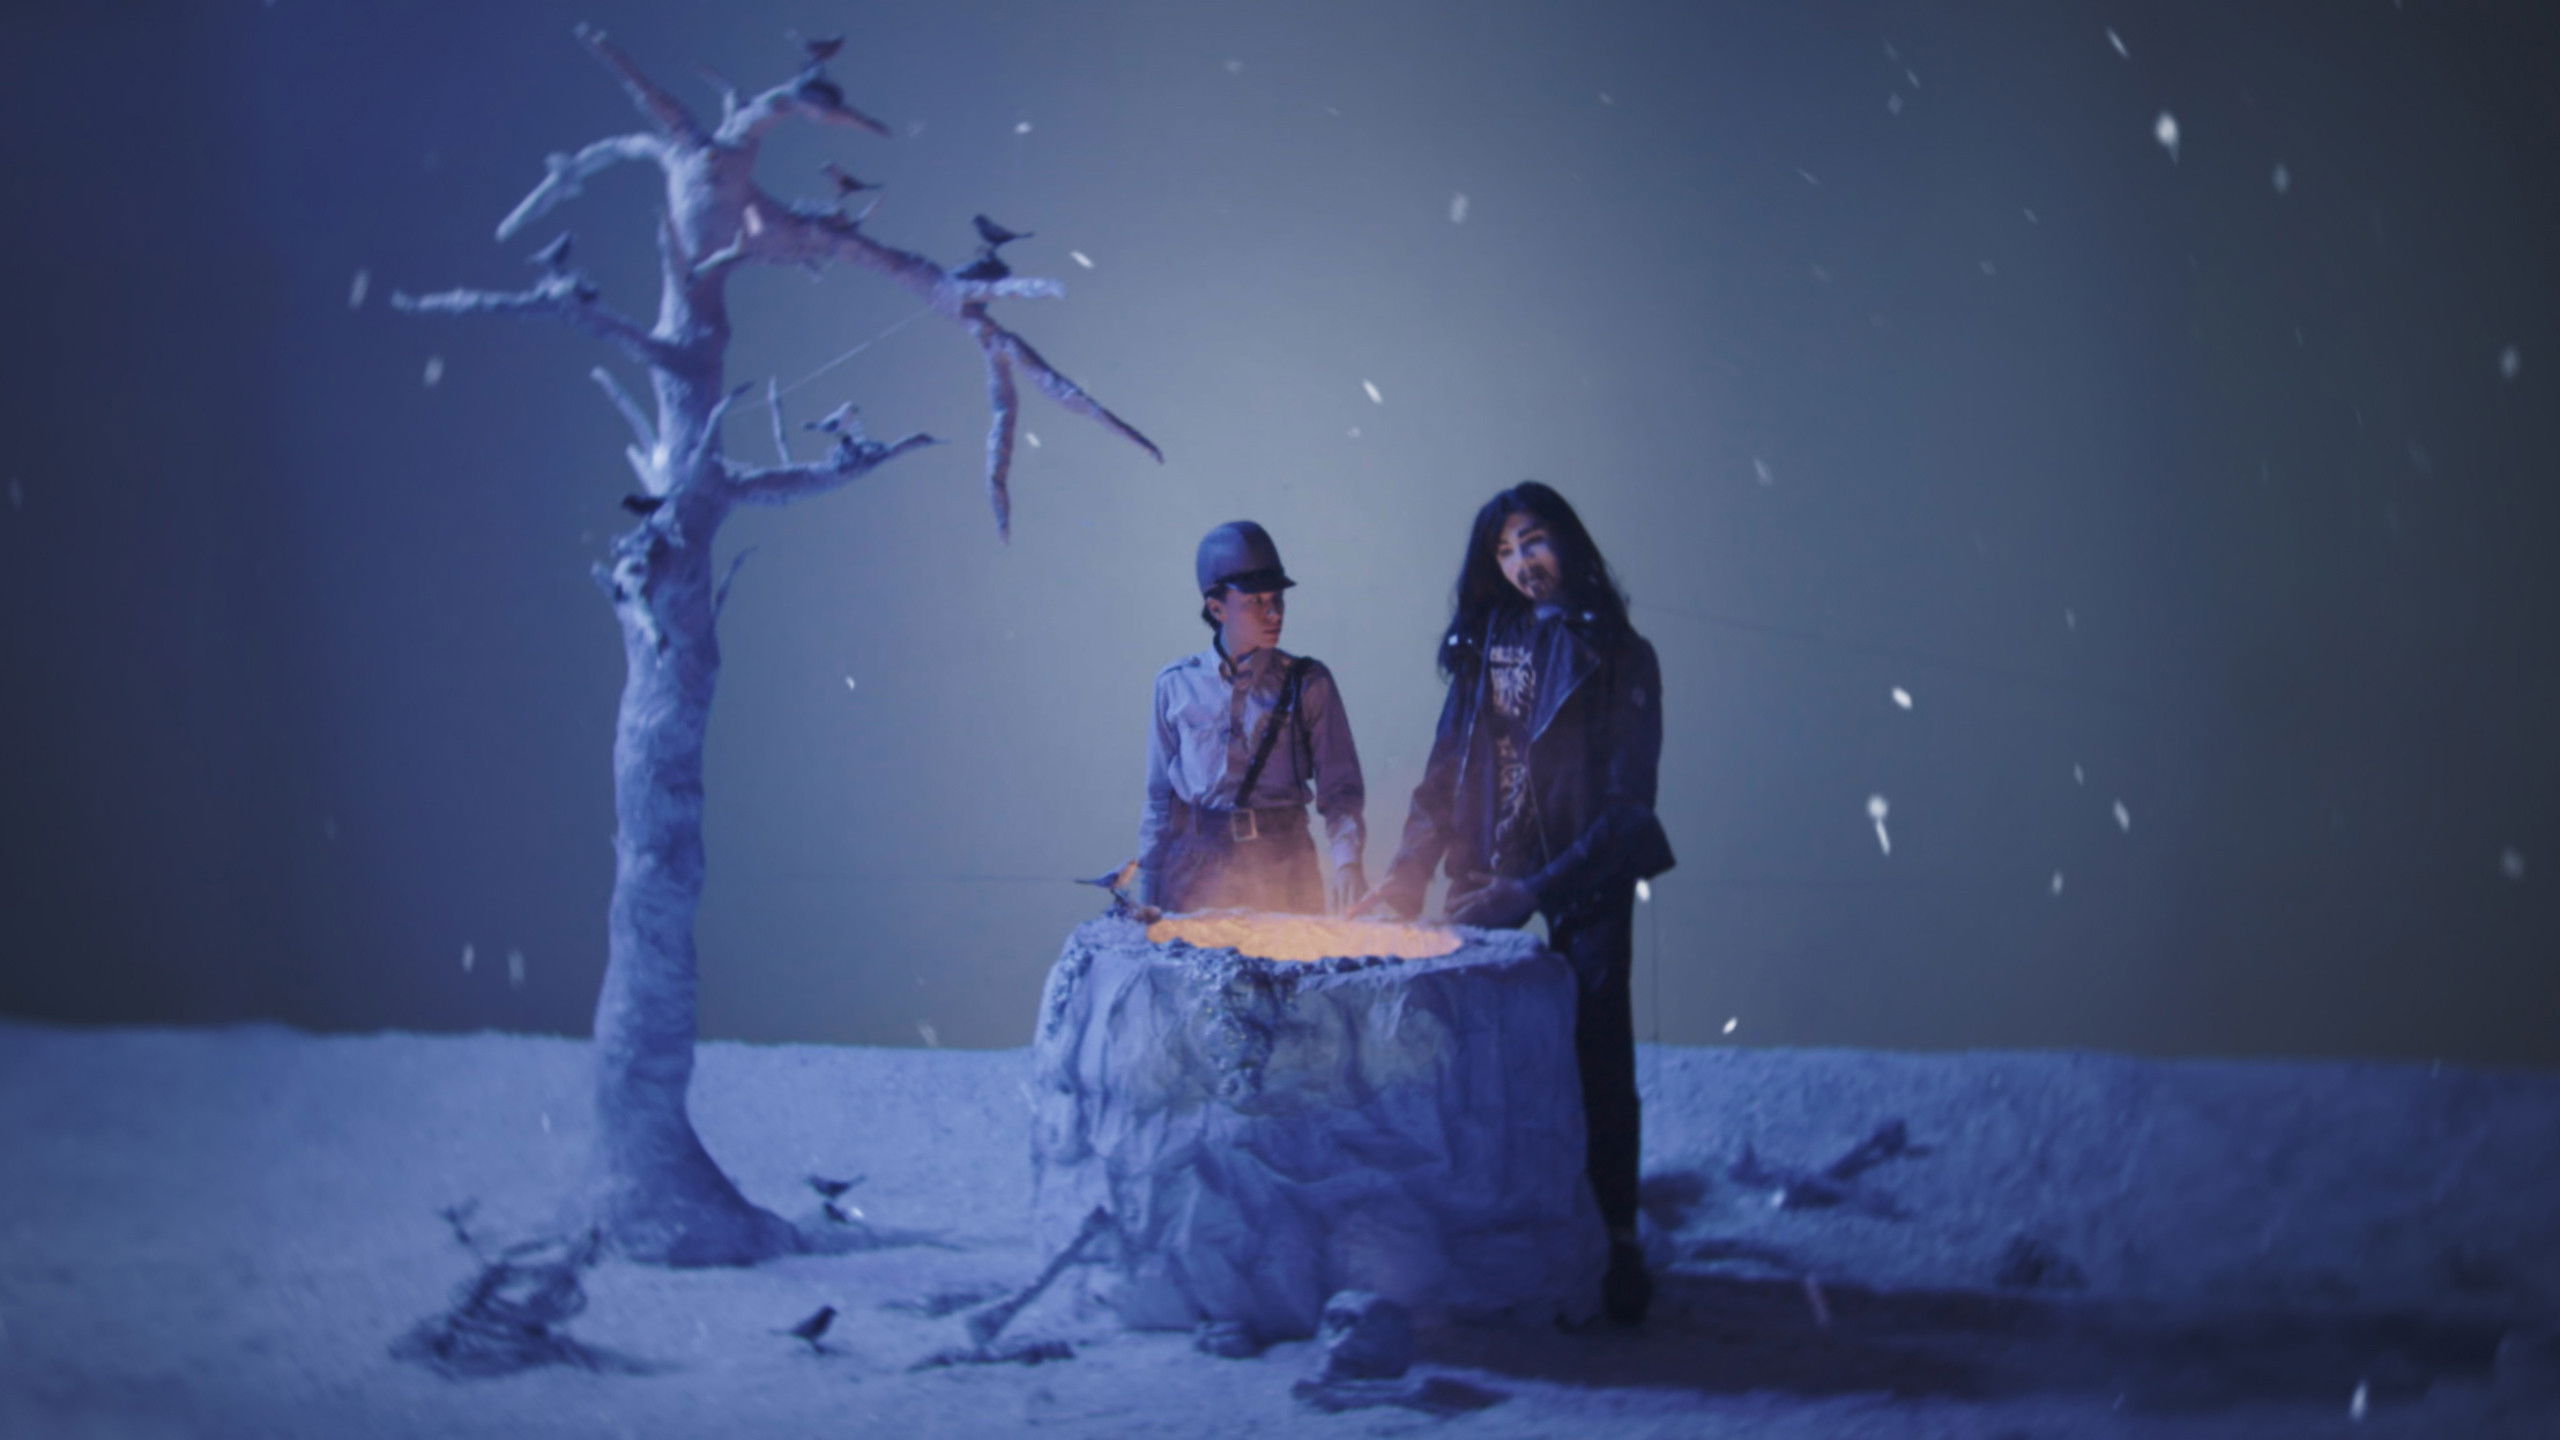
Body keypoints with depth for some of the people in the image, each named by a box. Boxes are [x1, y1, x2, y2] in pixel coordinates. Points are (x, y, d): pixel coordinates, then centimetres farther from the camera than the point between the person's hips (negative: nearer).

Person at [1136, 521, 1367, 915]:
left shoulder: (1308, 683, 3)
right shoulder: (1177, 685, 5)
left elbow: (1339, 789, 1)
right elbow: (1159, 798, 10)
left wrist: (1345, 860, -16)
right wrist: (1147, 901, 6)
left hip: (1281, 868, 0)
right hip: (1194, 865, 1)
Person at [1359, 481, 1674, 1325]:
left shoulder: (1616, 657, 0)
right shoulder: (1483, 648, 12)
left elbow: (1626, 803, -7)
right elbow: (1443, 774, 13)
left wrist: (1536, 892, -16)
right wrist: (1404, 879, 2)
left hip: (1582, 898, -3)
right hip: (1485, 891, 3)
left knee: (1595, 1063, -5)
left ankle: (1613, 1246, 2)